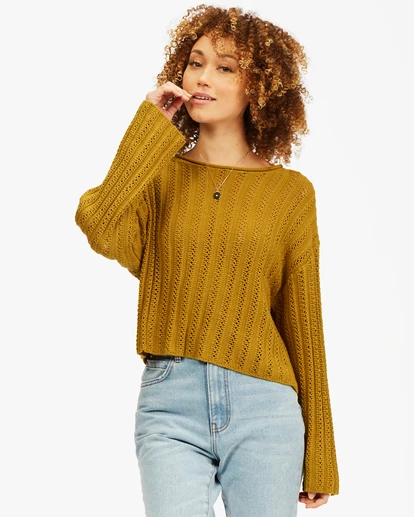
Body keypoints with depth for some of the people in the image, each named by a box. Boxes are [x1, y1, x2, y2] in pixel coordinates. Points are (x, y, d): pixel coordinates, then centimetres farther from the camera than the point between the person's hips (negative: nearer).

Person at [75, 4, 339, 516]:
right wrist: (151, 129, -5)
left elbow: (304, 325, 6)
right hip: (170, 402, 0)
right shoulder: (161, 173, 8)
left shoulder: (290, 191, 6)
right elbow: (104, 233, -15)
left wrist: (319, 459, 7)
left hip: (264, 407, 0)